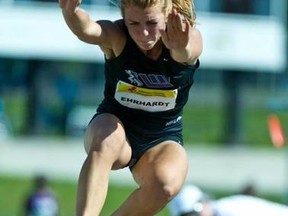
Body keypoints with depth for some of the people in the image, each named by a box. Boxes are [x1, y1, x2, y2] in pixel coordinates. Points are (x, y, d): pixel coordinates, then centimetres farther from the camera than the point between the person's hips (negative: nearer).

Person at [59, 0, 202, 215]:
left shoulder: (190, 41, -20)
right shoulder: (116, 37, -20)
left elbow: (186, 51, -47)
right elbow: (85, 30, -43)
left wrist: (182, 48, -72)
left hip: (163, 139, 1)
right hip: (115, 125, -1)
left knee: (165, 184, -32)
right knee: (106, 141, -37)